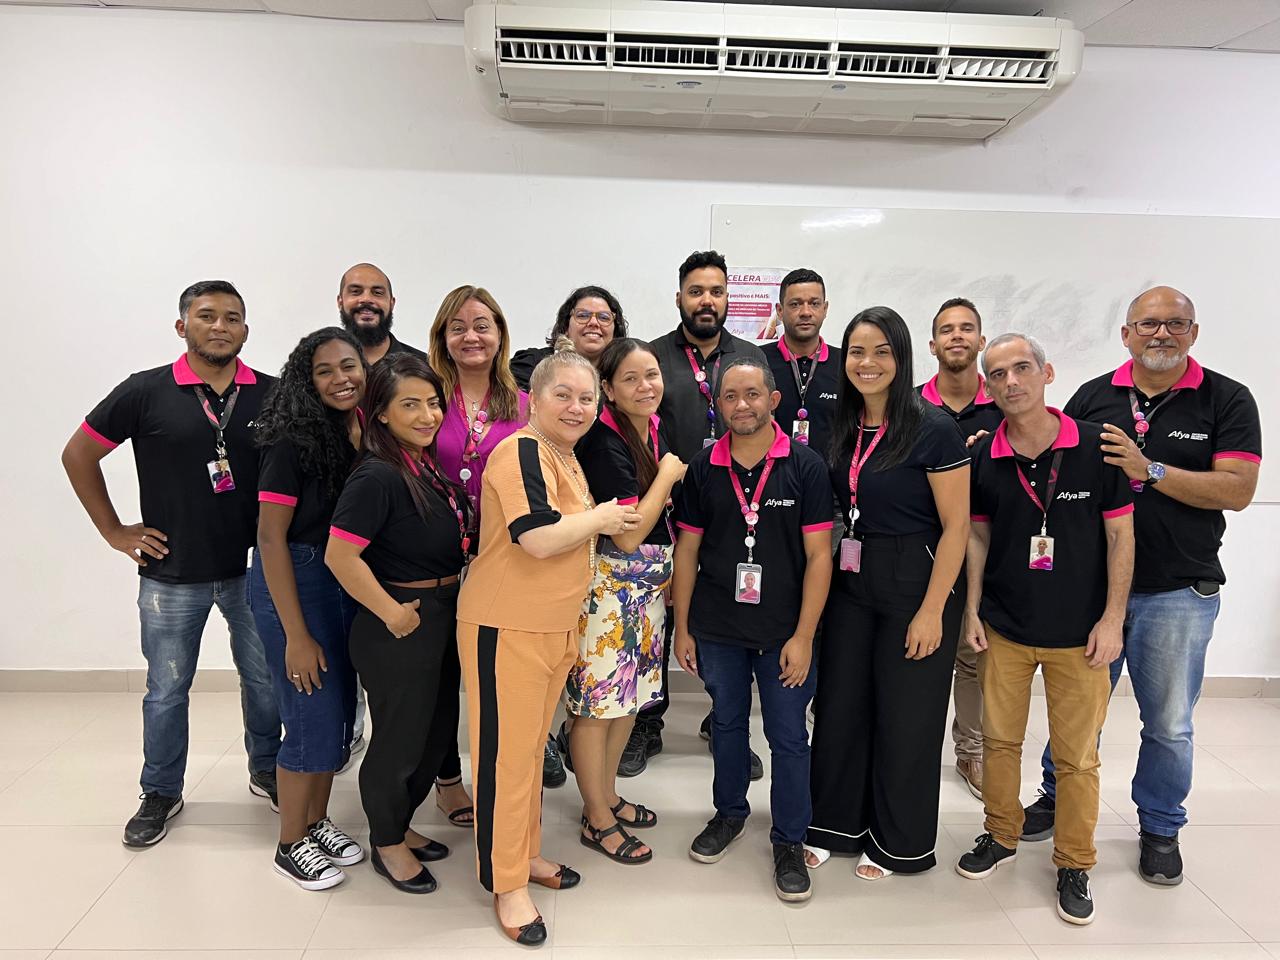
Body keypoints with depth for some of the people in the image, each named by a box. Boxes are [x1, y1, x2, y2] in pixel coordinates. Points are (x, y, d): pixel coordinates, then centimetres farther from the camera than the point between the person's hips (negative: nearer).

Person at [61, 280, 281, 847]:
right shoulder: (146, 392, -7)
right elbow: (78, 455, 3)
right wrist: (114, 532, 1)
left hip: (253, 569, 1)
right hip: (172, 574, -1)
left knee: (265, 679, 14)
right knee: (167, 690, 13)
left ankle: (266, 771, 35)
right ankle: (161, 794, 32)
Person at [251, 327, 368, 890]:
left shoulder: (369, 435, 1)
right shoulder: (294, 442, -17)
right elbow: (271, 538, -17)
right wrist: (296, 635, -17)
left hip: (348, 583, 7)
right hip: (293, 584, -6)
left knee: (341, 710, 15)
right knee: (313, 715, 1)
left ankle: (317, 822, 35)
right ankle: (291, 845, 22)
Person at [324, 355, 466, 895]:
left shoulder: (430, 464, 5)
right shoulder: (378, 476, -22)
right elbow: (339, 555, -26)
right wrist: (392, 612, -19)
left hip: (444, 618, 9)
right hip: (400, 626, -9)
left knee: (438, 730, 21)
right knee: (399, 738, 9)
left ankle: (400, 826, 42)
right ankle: (386, 844, 32)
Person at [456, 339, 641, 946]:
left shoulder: (566, 458, 13)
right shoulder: (521, 452, -17)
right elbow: (539, 537, -27)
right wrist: (601, 517, -14)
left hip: (555, 626, 9)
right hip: (505, 628, -9)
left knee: (532, 746, 20)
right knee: (506, 753, 2)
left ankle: (524, 853, 35)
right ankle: (505, 884, 16)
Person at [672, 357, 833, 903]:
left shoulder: (805, 467, -8)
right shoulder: (703, 469, 0)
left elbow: (818, 555, -8)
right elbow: (687, 550, 5)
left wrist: (803, 636, -12)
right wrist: (681, 627, 3)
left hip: (784, 631, -2)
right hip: (717, 629, 2)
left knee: (788, 736, 7)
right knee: (727, 722, 18)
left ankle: (789, 842, 25)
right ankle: (729, 813, 39)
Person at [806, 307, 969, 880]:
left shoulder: (934, 430, -13)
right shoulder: (841, 429, 4)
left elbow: (956, 526, -13)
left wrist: (932, 610, -15)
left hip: (914, 586, -5)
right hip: (848, 583, 5)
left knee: (905, 718, 9)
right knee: (838, 706, 12)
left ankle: (899, 843, 29)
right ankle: (834, 825, 32)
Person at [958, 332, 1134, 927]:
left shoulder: (1097, 445, -10)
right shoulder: (983, 457, -4)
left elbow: (1120, 534, -4)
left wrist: (1112, 618, -7)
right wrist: (971, 610, 3)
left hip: (1079, 632, -2)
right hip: (1004, 627, 2)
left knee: (1077, 756, 7)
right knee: (999, 739, 13)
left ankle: (1075, 863, 27)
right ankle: (1002, 835, 35)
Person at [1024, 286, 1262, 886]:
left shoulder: (1226, 401, -3)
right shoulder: (1093, 397, 2)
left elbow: (1237, 490, -13)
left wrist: (1150, 470, -22)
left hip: (1178, 593, -1)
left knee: (1169, 724, 12)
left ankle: (1160, 828, 32)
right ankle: (1057, 801, 34)